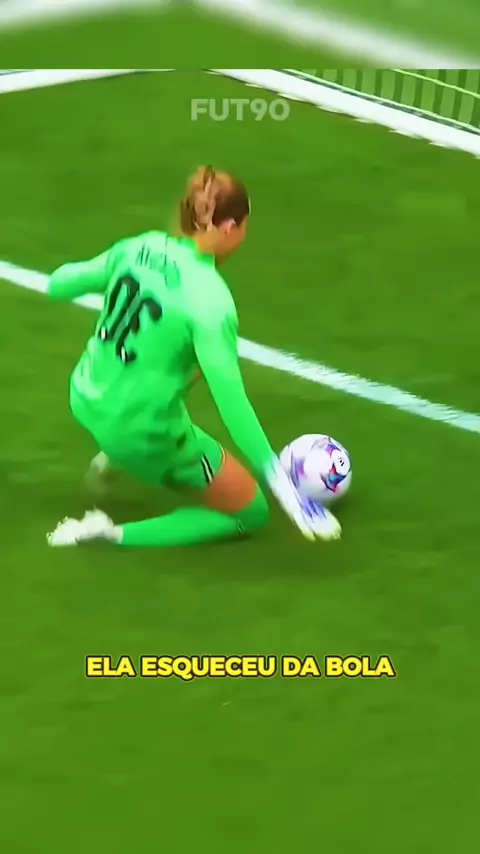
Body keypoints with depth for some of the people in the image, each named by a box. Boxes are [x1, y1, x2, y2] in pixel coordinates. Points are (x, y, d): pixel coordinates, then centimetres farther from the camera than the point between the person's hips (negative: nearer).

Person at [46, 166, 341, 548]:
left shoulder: (139, 248, -8)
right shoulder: (209, 300, -27)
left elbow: (59, 285, 7)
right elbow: (232, 404, -28)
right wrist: (283, 484, -24)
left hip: (85, 399, 8)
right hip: (142, 433, -8)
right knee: (251, 513, 11)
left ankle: (116, 456, 29)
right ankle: (111, 534, -2)